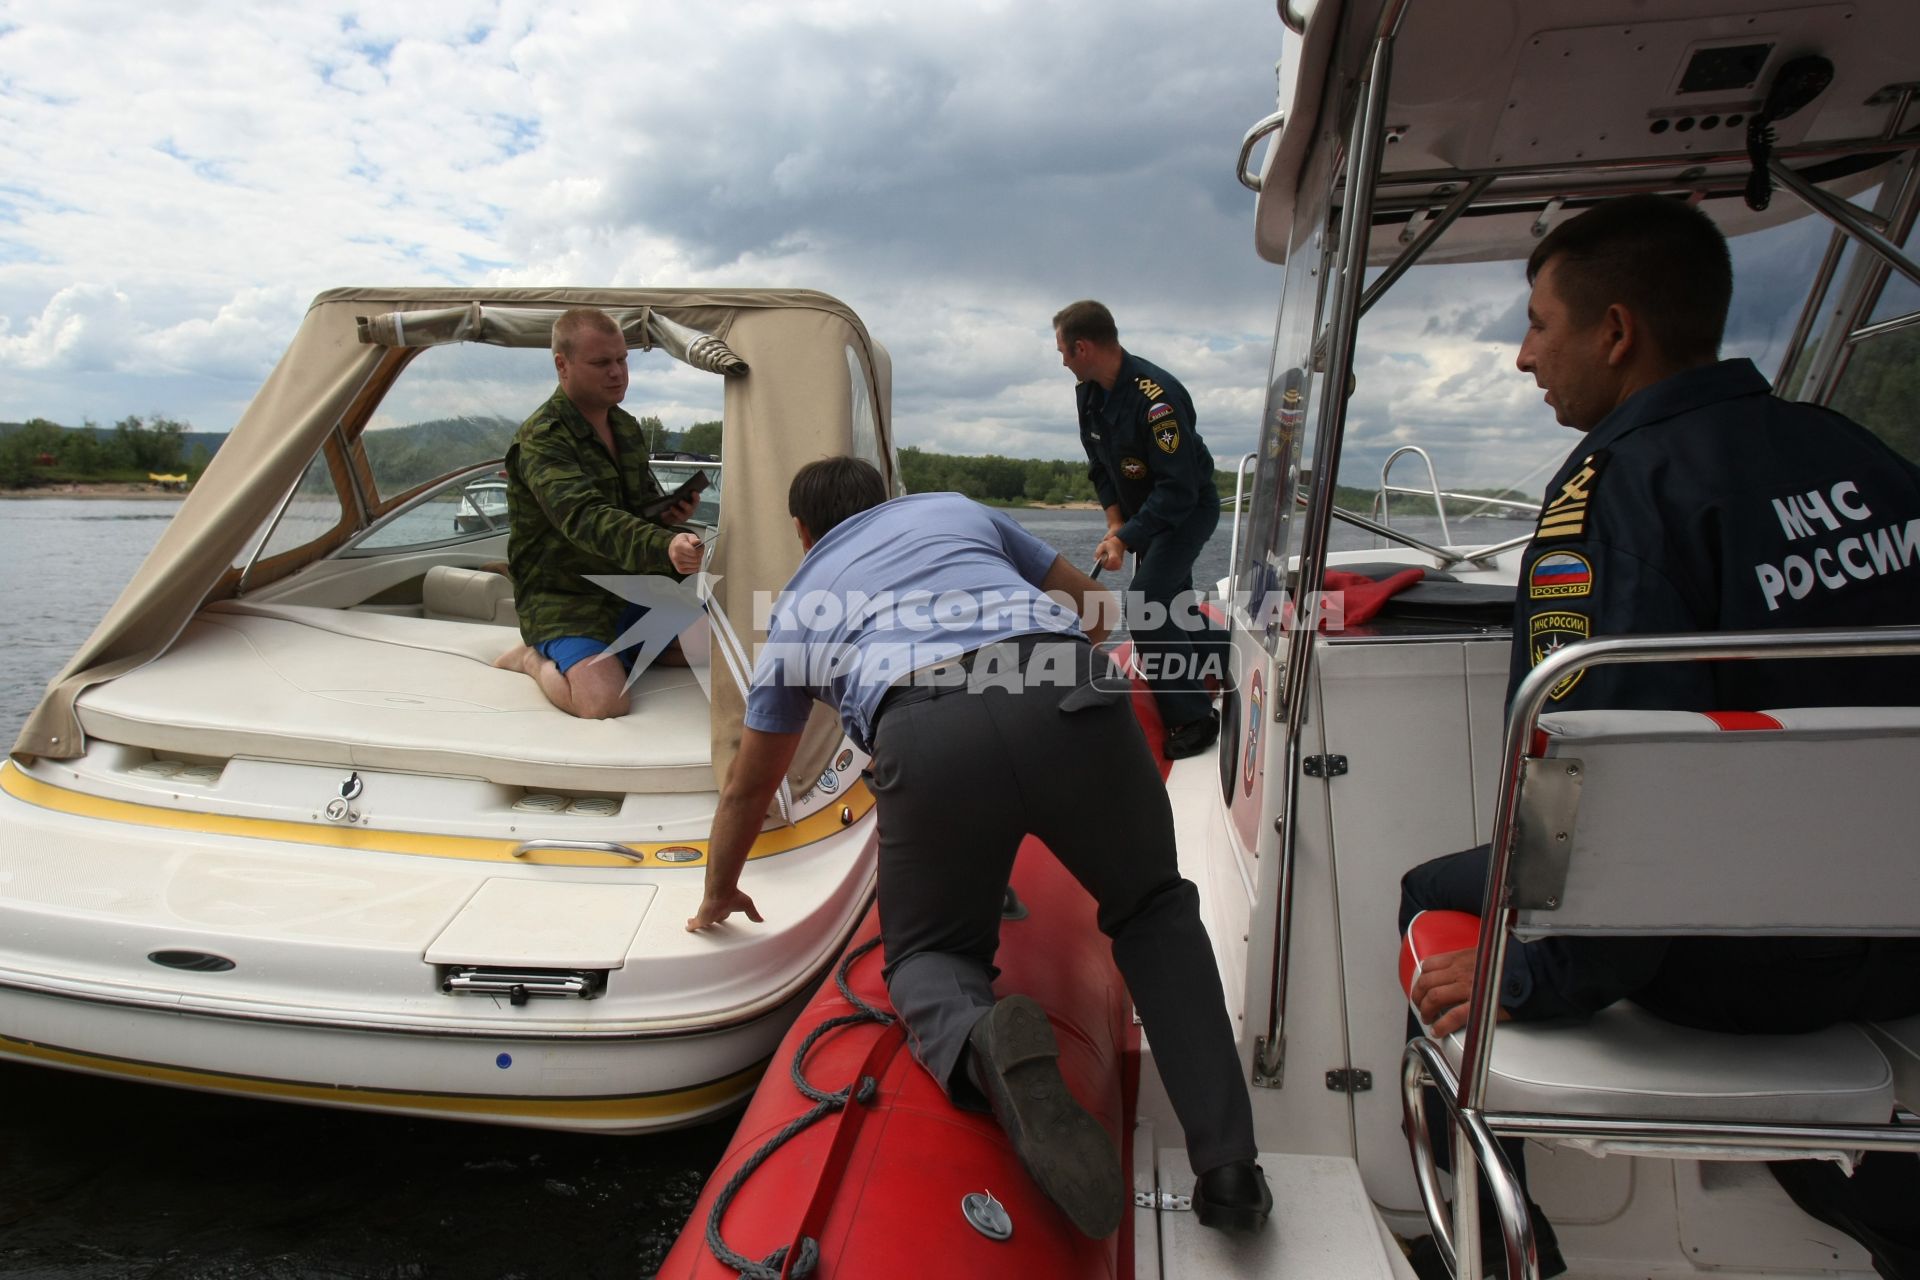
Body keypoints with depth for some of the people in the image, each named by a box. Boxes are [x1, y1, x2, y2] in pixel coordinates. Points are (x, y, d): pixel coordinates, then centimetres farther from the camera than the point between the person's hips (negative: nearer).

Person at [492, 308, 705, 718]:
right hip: (565, 602, -8)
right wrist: (664, 546, -50)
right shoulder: (542, 439, -16)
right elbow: (584, 519, -33)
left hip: (631, 591, 8)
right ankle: (535, 658, 2)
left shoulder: (627, 427, 10)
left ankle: (615, 649, 15)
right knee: (606, 703, -31)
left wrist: (669, 514, -4)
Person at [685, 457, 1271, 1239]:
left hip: (926, 737, -1)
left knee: (929, 954, 22)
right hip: (1072, 701, 2)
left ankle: (981, 1044, -15)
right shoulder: (954, 508, 36)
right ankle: (1227, 1167, 7)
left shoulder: (798, 606, 33)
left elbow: (748, 787, 41)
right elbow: (1092, 608, 41)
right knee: (1154, 910, 24)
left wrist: (719, 894, 57)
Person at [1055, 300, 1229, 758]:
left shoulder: (1157, 398, -32)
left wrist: (1126, 540, -32)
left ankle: (1193, 718, -10)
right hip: (1142, 511, 9)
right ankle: (1233, 659, 40)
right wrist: (1115, 520, -4)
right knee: (1171, 607, 19)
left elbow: (1178, 489, -32)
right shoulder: (1088, 393, -5)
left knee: (1147, 607, -21)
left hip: (1190, 508, -9)